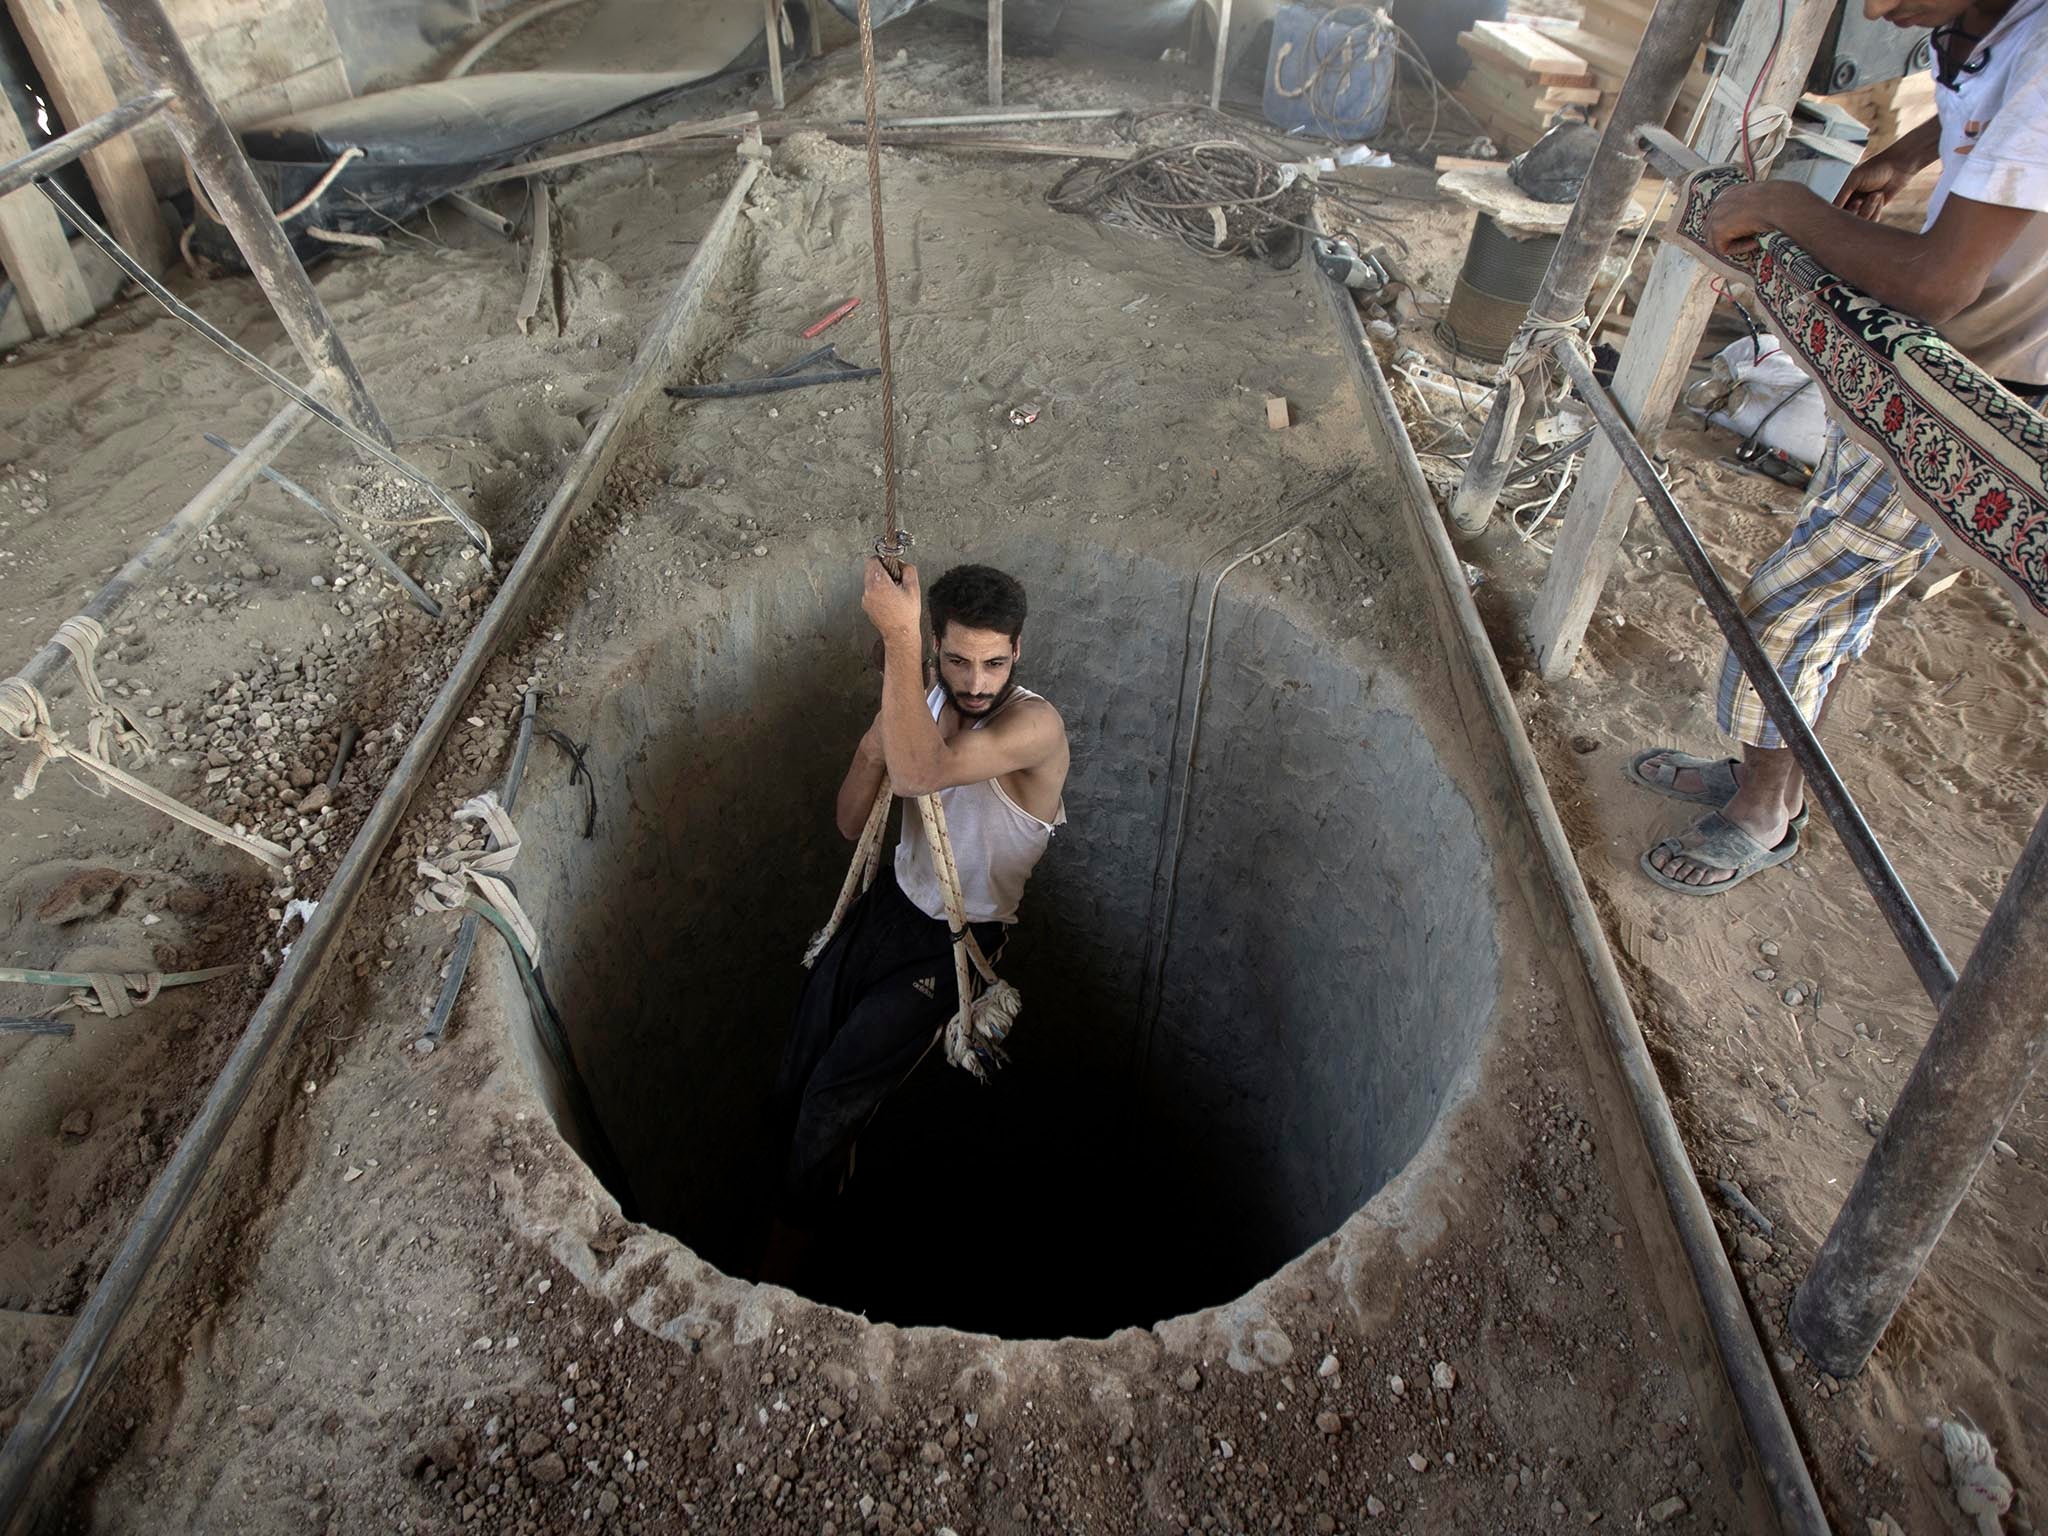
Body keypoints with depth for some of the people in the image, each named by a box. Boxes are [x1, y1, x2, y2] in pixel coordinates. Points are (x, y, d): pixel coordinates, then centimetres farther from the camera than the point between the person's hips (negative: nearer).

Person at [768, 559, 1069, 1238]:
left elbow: (919, 774, -43)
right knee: (793, 1086, 7)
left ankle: (790, 1233, 26)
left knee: (833, 1098, -3)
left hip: (958, 940, -6)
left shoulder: (1035, 725, -25)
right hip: (890, 902, 6)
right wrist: (871, 750, -19)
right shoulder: (924, 702, -3)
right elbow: (852, 823, 2)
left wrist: (899, 636, -45)